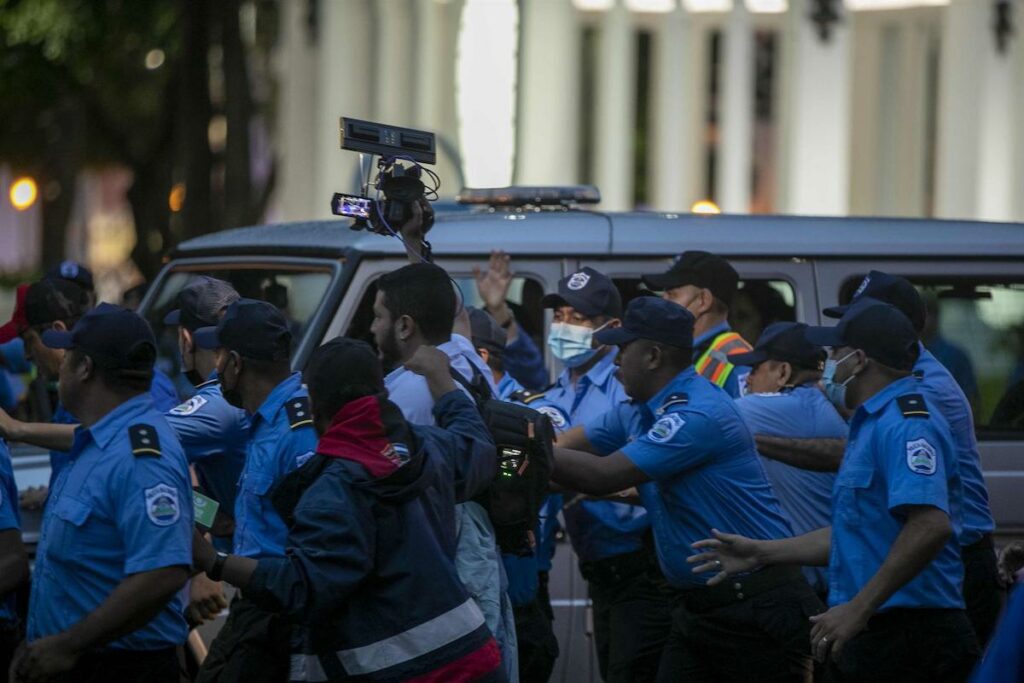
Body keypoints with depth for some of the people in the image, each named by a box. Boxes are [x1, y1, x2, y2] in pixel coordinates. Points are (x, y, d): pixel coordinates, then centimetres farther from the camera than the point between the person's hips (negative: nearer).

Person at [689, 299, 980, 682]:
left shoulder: (906, 424, -16)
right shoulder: (872, 424, 19)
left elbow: (930, 526, -29)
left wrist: (857, 609, -28)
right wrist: (761, 554, 26)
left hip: (908, 639, -10)